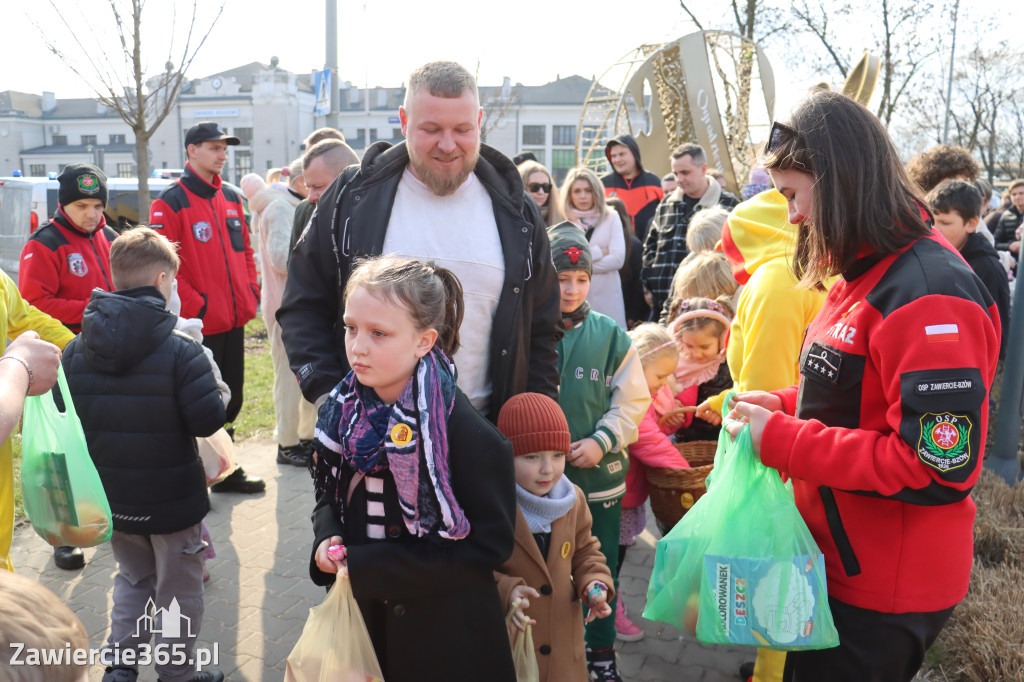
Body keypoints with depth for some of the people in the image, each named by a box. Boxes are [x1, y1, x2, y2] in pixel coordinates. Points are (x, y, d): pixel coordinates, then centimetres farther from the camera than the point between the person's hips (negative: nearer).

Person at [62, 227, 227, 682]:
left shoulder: (75, 350, -5)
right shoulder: (181, 350, -21)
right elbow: (207, 420, -23)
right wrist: (216, 392, -4)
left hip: (111, 496, 5)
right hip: (172, 498, -5)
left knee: (133, 579, 27)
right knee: (179, 589, 14)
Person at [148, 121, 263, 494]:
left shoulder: (231, 198, 12)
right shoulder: (170, 202, -9)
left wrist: (251, 291, 6)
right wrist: (196, 305, -17)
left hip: (234, 319, 7)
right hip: (198, 324, -7)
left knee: (230, 399, 15)